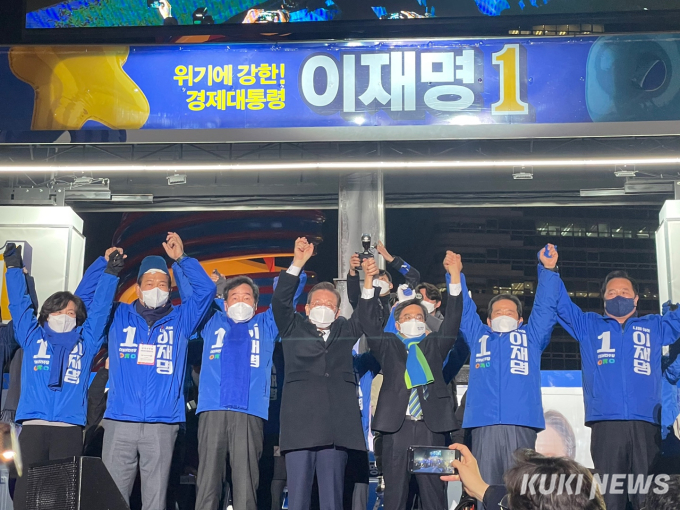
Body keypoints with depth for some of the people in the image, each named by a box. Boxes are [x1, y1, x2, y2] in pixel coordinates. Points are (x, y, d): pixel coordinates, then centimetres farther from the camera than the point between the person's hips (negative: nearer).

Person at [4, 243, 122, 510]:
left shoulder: (85, 342, 18)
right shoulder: (32, 337, 17)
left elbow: (100, 307, 18)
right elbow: (19, 303, 18)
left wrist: (111, 272, 16)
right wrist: (14, 267, 19)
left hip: (69, 429, 0)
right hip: (32, 426, 0)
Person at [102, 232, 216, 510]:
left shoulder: (180, 320, 13)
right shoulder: (119, 317, 14)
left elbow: (205, 290, 4)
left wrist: (181, 258, -2)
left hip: (162, 424, 0)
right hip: (119, 422, 0)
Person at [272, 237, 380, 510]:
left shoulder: (345, 332, 22)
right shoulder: (294, 329, 17)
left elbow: (368, 316, 9)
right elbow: (280, 301, 4)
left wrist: (369, 280, -6)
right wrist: (298, 263, -6)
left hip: (336, 427, 2)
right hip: (300, 425, -2)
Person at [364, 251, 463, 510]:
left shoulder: (434, 345, 16)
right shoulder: (388, 346, 15)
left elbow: (452, 321, 3)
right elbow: (369, 325, 3)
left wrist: (455, 276, -10)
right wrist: (369, 283, -10)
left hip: (431, 424, 1)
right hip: (396, 424, -1)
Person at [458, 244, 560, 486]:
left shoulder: (531, 337, 22)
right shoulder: (478, 337, 25)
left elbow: (545, 306, 16)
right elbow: (464, 308, 22)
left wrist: (548, 270, 5)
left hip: (521, 425, -1)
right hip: (483, 425, 1)